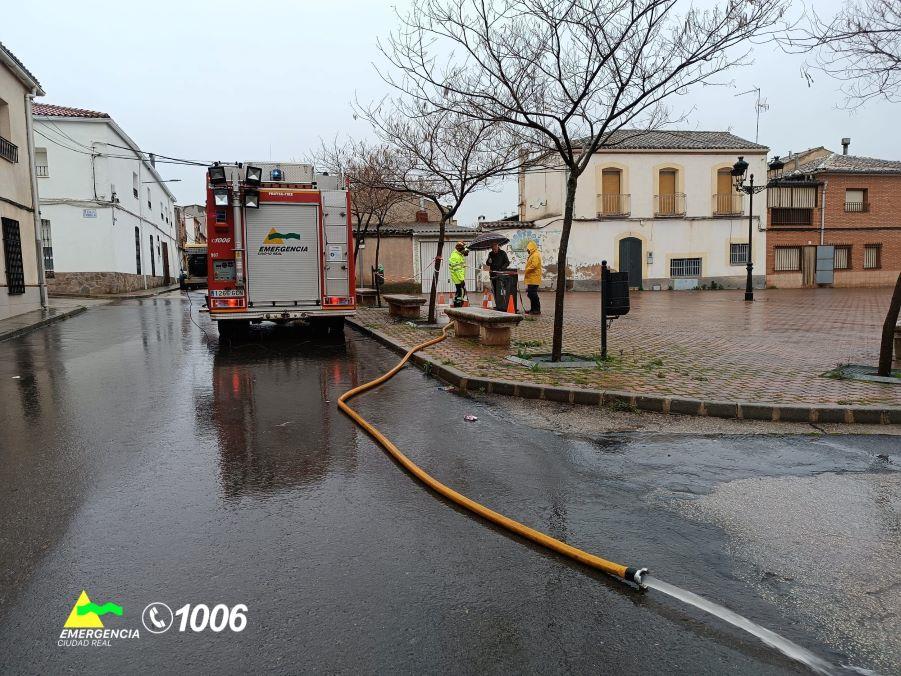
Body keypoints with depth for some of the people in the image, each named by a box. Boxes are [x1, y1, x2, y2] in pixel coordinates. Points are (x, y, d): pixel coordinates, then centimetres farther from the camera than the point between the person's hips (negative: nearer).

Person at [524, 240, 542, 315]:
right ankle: (533, 309, 20)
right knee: (530, 294, 13)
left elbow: (533, 266, -23)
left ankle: (537, 310, -6)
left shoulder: (536, 255, -13)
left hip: (534, 279, -11)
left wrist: (526, 271, -13)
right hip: (531, 279, 11)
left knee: (533, 294, -10)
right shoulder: (532, 255, 21)